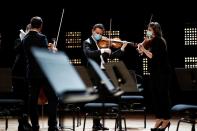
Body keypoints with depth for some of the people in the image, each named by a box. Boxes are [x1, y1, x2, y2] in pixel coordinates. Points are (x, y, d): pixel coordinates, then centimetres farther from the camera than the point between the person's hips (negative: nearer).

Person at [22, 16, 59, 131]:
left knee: (33, 100, 8)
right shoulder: (42, 38, -11)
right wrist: (53, 52, 3)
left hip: (31, 73, 6)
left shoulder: (25, 39, 8)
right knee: (53, 99, -2)